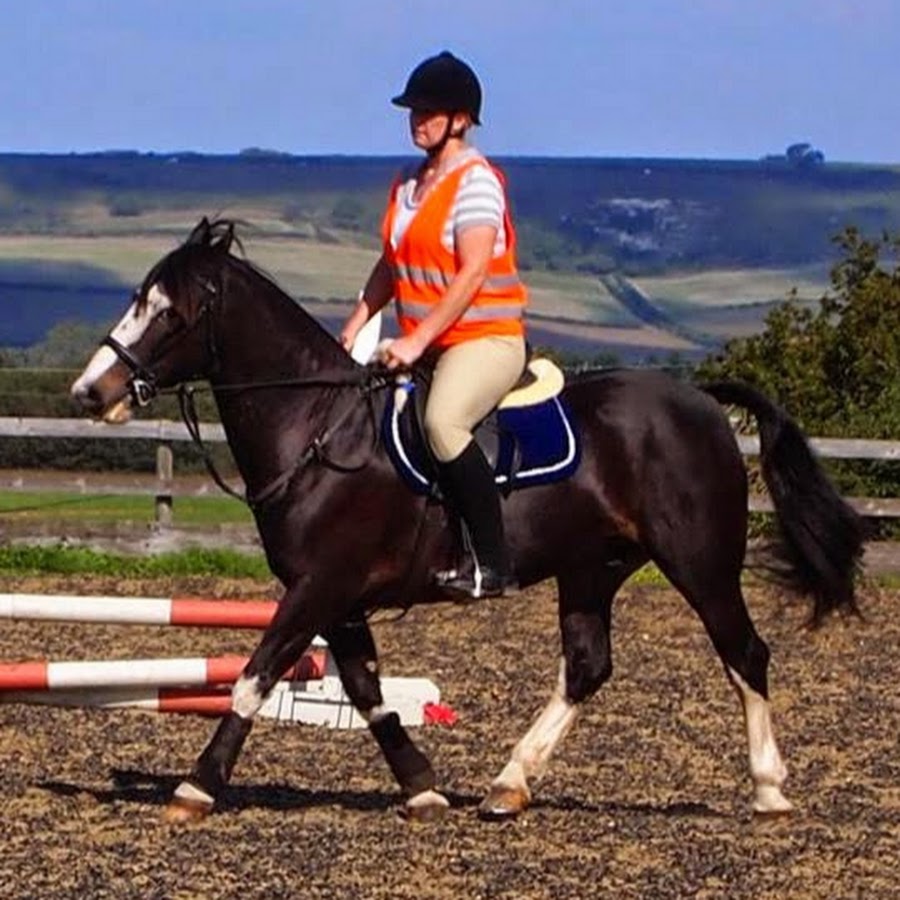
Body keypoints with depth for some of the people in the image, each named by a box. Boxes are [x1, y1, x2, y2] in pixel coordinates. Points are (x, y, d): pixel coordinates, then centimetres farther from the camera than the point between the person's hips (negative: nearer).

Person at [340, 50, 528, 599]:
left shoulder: (476, 181, -11)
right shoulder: (409, 186, 14)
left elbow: (473, 273, -19)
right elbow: (392, 264, 22)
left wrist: (418, 339, -22)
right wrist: (357, 323, 9)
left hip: (487, 338, -10)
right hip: (424, 345, 10)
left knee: (443, 421, -33)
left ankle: (493, 564, -29)